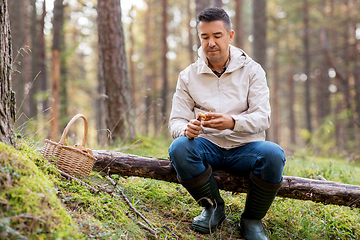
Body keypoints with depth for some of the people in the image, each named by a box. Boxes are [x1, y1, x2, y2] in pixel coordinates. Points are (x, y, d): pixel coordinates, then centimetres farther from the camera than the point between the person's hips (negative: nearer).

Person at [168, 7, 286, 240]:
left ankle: (251, 219, -7)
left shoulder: (252, 70, 3)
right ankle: (213, 207, -4)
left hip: (245, 147, -1)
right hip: (208, 146, 1)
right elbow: (176, 121, 3)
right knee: (178, 148, -31)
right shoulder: (188, 76, 7)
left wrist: (233, 122, -29)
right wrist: (187, 129, -23)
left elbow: (263, 118, -7)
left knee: (273, 154, -33)